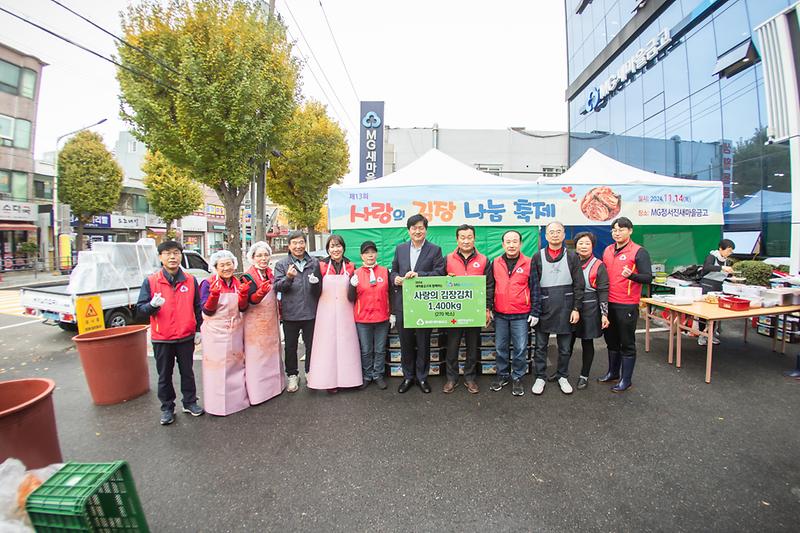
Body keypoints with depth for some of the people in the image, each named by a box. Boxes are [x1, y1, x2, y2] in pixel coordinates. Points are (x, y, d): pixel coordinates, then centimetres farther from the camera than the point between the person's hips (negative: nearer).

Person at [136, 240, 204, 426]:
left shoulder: (191, 280, 1)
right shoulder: (150, 281, -4)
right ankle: (167, 408, 29)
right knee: (164, 375, 13)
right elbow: (140, 309, -4)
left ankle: (190, 402, 30)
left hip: (186, 337, 1)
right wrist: (152, 305, -25)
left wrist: (198, 330, 6)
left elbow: (197, 307, 7)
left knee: (187, 372, 14)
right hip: (161, 338, -1)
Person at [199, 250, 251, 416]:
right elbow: (207, 310, -11)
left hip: (235, 331, 4)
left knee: (236, 365, 14)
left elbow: (243, 308, 1)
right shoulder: (208, 283, -9)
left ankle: (238, 398, 28)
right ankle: (218, 404, 14)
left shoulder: (238, 283, 4)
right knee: (217, 368, 1)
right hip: (215, 332, -4)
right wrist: (214, 294, -28)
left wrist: (243, 293, -17)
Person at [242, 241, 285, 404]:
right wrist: (261, 292, -45)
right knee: (256, 356, -4)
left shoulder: (271, 274, 6)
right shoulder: (247, 277, -13)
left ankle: (273, 384, 32)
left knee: (272, 353, 17)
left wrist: (278, 314, 13)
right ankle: (256, 392, 6)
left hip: (271, 321, 7)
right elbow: (251, 299, -27)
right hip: (255, 323, -7)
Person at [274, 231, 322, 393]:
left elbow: (320, 289, 12)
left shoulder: (314, 263, 5)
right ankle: (292, 375, 29)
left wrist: (315, 283, -12)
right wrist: (288, 278, -29)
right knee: (290, 347, 12)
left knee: (311, 345, 14)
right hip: (290, 313, -1)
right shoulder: (281, 264, 0)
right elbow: (277, 286, -10)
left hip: (310, 312, 1)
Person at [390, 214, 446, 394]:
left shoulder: (435, 250, 0)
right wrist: (395, 278, -10)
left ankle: (422, 377, 26)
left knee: (423, 343, 9)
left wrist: (418, 275, -23)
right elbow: (393, 271, 13)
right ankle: (408, 377, 27)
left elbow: (439, 274, -10)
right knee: (405, 342, 11)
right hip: (403, 303, 3)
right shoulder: (400, 249, 10)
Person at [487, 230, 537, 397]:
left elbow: (534, 289, 0)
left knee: (520, 348, 5)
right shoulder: (495, 263, 4)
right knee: (500, 347, 12)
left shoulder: (528, 263, -2)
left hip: (521, 315, -2)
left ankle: (517, 378, 22)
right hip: (500, 314, 2)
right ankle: (502, 375, 29)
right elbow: (489, 287, 8)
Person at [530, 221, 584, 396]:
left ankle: (562, 376, 28)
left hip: (566, 309, 0)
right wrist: (533, 309, -2)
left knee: (565, 347, 11)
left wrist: (576, 308, -4)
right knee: (540, 346, 7)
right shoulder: (538, 257, 4)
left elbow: (578, 285, 2)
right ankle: (540, 377, 20)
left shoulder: (572, 257, 4)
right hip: (543, 308, 0)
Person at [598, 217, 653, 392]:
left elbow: (648, 278, -13)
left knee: (627, 343, 5)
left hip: (627, 305, -6)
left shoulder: (639, 252, -8)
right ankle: (613, 372, 34)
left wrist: (631, 275, -32)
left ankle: (626, 380, 18)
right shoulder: (607, 250, 10)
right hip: (608, 303, 6)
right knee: (611, 340, 18)